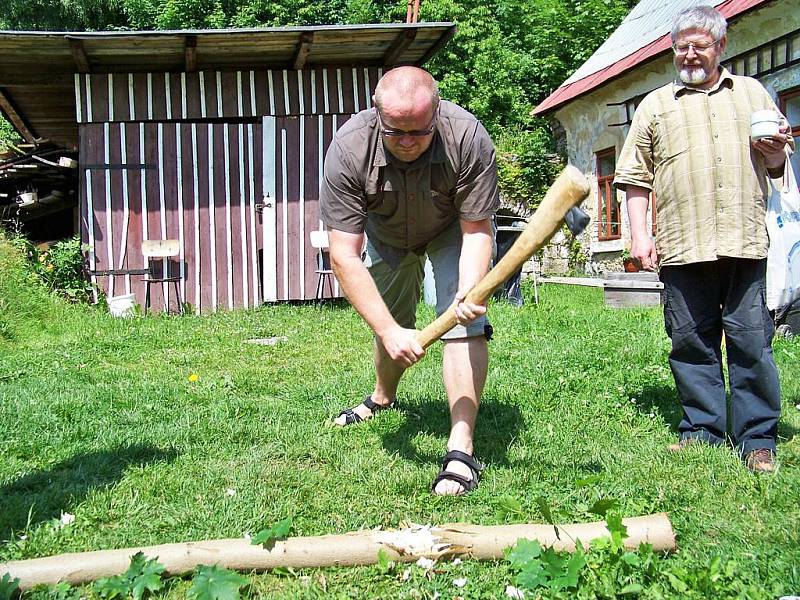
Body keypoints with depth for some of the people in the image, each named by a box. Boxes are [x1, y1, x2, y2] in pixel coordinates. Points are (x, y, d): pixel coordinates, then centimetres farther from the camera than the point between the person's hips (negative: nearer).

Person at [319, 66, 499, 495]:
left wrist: (469, 291, -48)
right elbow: (344, 256, -36)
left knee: (463, 322, -21)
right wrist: (389, 330, -43)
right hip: (386, 232, 2)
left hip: (453, 228, -1)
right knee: (391, 326, 15)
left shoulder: (467, 137, -38)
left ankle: (461, 448, -20)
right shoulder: (349, 148, -37)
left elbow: (477, 230, -28)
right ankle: (383, 399, 47)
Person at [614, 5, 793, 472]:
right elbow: (637, 177, 13)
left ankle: (758, 438, 5)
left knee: (752, 338, -3)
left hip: (747, 241, 0)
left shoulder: (753, 93, 20)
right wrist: (640, 234, 2)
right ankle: (703, 429, 14)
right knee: (692, 341, 3)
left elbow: (777, 165, 25)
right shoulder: (656, 105, 17)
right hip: (683, 246, 0)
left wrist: (776, 151, 1)